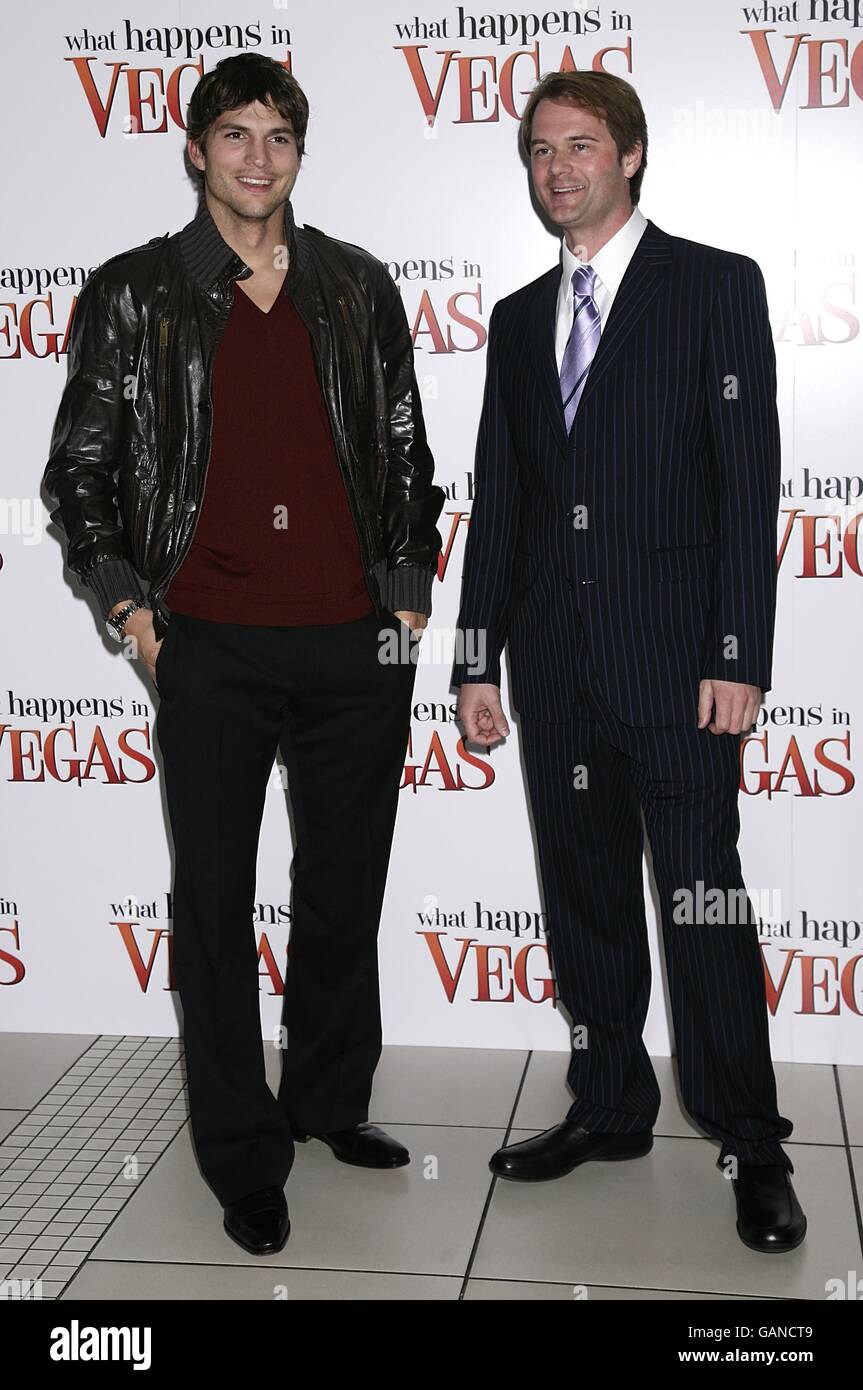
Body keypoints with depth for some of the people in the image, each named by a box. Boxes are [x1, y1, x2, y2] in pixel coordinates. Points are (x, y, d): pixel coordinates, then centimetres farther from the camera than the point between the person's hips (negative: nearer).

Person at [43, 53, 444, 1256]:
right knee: (216, 905, 5)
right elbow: (80, 467, 6)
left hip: (356, 642, 3)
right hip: (212, 649, -2)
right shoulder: (133, 294, 4)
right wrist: (123, 596, -4)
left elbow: (406, 452, 14)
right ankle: (243, 1158, 21)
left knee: (346, 890, 14)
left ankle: (330, 1100, 36)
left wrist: (410, 582, 6)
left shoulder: (359, 289, 10)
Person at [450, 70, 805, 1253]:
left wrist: (738, 657, -13)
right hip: (557, 664, 5)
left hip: (675, 662, -5)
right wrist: (479, 660, 9)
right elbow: (498, 500, 14)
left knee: (704, 905, -3)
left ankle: (753, 1147, 12)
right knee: (586, 900, 12)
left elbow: (749, 479, -6)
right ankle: (611, 1108, 27)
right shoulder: (520, 319, 15)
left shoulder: (717, 286, 1)